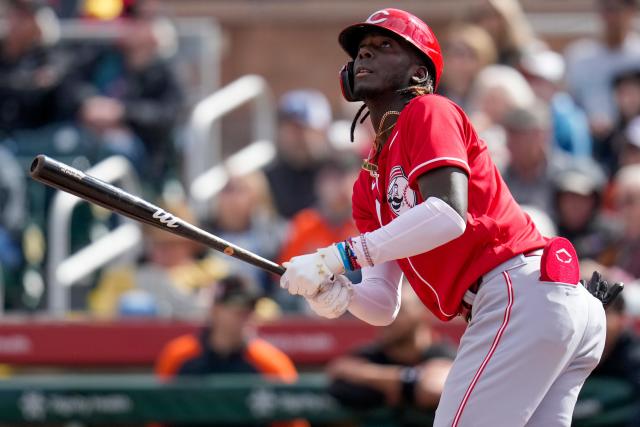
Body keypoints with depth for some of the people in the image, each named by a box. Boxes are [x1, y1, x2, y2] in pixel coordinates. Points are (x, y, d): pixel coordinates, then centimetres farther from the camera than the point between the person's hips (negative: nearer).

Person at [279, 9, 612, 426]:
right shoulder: (368, 186, 25)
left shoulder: (428, 112, 0)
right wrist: (340, 296, -5)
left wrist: (339, 256, -20)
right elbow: (384, 305, 18)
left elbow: (449, 215, -19)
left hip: (521, 289, -10)